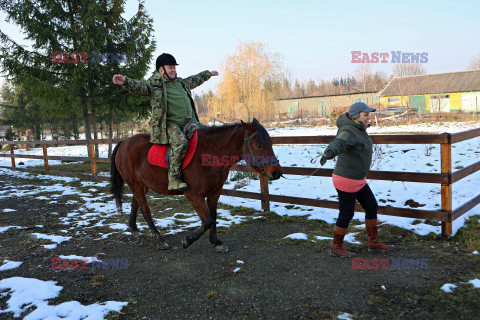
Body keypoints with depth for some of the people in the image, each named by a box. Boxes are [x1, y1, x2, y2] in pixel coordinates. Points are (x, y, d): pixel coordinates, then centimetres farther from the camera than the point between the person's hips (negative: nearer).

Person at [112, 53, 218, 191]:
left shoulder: (182, 82, 23)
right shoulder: (154, 84, 1)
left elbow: (195, 80, 41)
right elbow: (138, 87, -14)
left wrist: (208, 74, 53)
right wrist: (125, 81, -34)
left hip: (188, 122, 8)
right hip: (168, 125, -8)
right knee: (181, 143, -35)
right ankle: (173, 179, -29)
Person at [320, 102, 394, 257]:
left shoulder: (357, 128, 8)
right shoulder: (348, 132, -22)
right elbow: (337, 144, -43)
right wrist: (328, 154, -65)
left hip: (358, 180, 10)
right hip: (346, 180, -10)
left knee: (372, 207, 13)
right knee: (346, 214, 1)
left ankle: (374, 242, 27)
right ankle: (337, 247, 18)